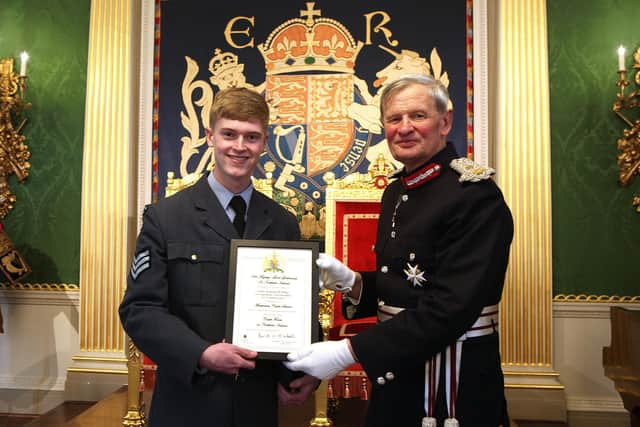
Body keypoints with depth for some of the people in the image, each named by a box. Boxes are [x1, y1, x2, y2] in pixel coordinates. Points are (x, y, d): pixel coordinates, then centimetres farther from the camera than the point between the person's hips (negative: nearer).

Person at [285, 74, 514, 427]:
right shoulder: (396, 192, 5)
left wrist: (349, 351, -26)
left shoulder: (476, 196, -19)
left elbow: (451, 309, -26)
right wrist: (351, 282, -6)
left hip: (454, 387, -6)